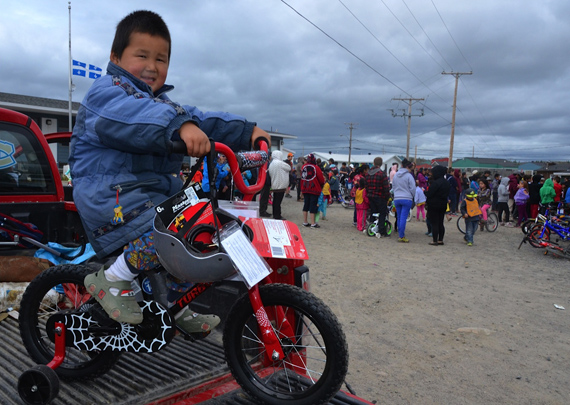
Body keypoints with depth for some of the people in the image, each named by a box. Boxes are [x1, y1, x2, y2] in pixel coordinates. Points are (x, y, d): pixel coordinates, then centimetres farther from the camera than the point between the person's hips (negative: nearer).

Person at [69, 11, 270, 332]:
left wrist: (247, 131, -8)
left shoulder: (161, 101, 20)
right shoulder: (107, 92, -7)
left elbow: (200, 120, 7)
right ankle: (112, 279, -8)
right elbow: (131, 114, -33)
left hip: (153, 188, 9)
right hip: (108, 192, -9)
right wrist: (180, 125, -51)